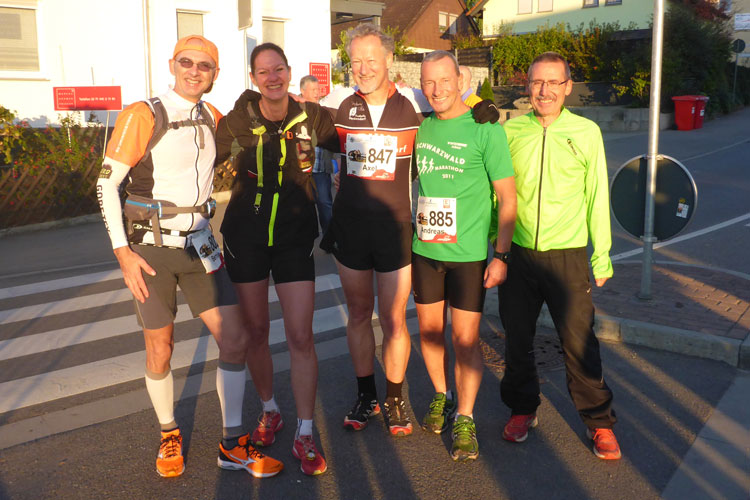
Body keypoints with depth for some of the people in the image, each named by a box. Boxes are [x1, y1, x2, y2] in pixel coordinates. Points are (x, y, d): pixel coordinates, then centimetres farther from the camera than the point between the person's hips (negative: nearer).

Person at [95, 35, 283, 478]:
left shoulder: (212, 118, 5)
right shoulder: (143, 115, -11)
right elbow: (107, 183, -10)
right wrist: (123, 251, -16)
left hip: (199, 244, 5)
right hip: (150, 248, -4)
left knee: (236, 339, -2)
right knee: (160, 350, 6)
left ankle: (233, 445, 11)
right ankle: (169, 436, 31)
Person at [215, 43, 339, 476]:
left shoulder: (312, 117, -4)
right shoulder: (236, 122, -4)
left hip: (295, 237, -1)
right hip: (245, 236, 1)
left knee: (301, 337, -5)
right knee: (257, 330, 12)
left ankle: (305, 436, 8)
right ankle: (270, 411, 35)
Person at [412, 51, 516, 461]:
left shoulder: (486, 130, -8)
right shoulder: (420, 128, 6)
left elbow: (507, 197, -8)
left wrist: (501, 255, -13)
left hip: (469, 252, -4)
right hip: (424, 250, 5)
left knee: (465, 338, -1)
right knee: (429, 330, 13)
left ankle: (464, 420, 15)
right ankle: (441, 397, 35)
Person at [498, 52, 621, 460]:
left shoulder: (586, 132, 0)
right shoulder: (511, 131, 3)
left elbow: (597, 197, 4)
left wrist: (601, 256, 3)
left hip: (567, 256, -2)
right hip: (517, 254, 2)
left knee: (578, 341, 0)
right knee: (517, 338, 12)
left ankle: (599, 421, 18)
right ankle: (522, 409, 32)